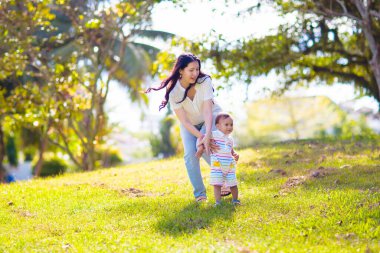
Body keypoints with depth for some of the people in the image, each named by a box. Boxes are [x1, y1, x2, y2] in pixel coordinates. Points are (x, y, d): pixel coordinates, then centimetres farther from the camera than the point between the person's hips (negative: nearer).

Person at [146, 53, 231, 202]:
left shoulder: (205, 81, -28)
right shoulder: (174, 91, -26)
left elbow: (208, 111, -33)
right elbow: (184, 121, -26)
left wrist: (207, 136, -46)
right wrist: (201, 137, -37)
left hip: (210, 118, -1)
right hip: (189, 124, 1)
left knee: (204, 147, -26)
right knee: (190, 153, -19)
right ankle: (199, 193, -5)